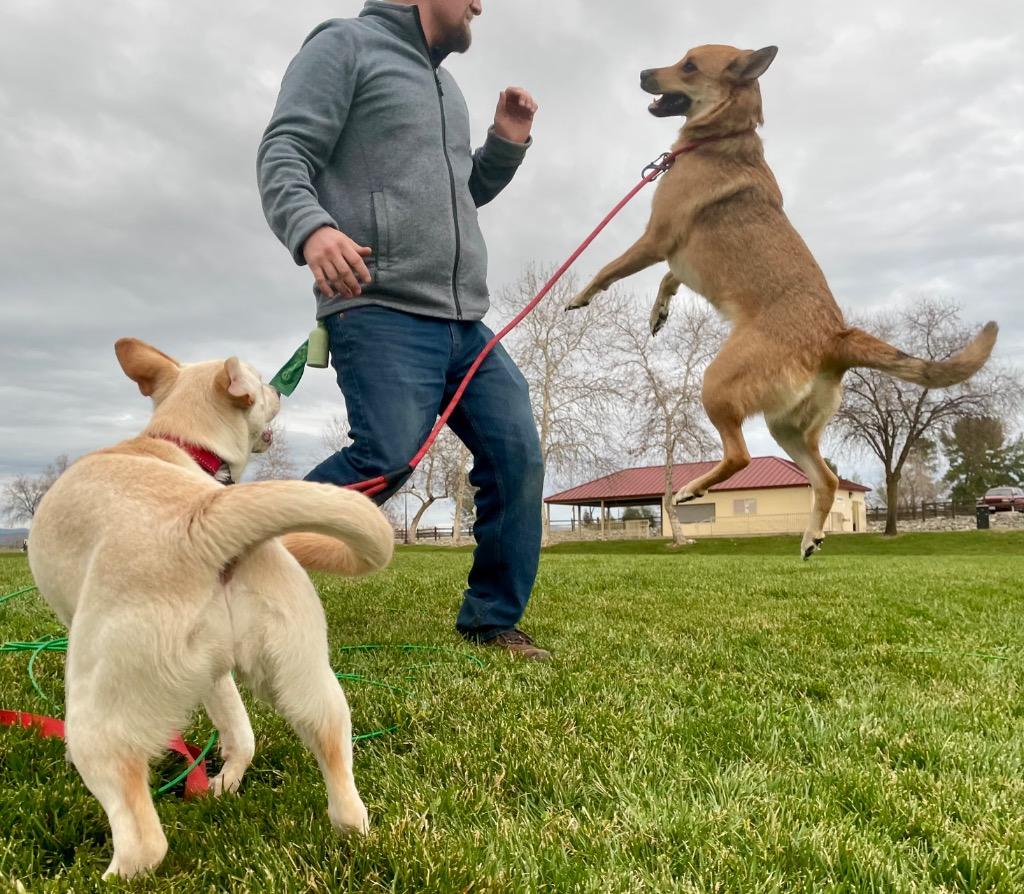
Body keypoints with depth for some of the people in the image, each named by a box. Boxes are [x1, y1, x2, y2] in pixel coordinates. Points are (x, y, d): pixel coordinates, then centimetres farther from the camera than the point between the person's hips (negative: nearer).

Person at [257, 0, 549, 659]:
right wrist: (311, 228, -27)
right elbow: (283, 156, -6)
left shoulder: (445, 84, 28)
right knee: (388, 458, -21)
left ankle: (493, 621, 11)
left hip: (466, 324, 8)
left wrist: (507, 143, 18)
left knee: (518, 456, -2)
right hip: (380, 314, -8)